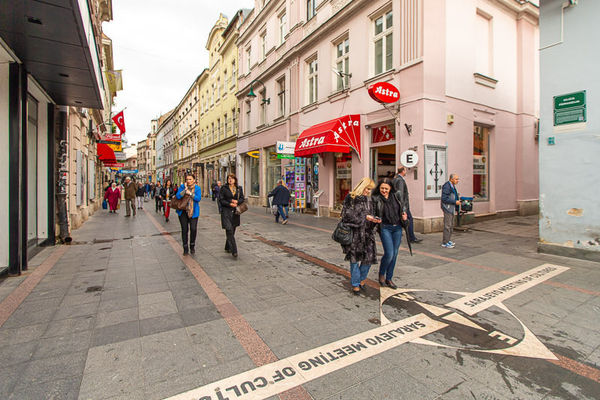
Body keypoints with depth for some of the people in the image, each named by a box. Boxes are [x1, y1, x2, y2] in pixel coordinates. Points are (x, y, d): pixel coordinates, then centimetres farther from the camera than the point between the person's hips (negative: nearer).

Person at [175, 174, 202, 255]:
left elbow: (198, 198, -13)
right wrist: (185, 189, -18)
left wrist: (190, 193, -20)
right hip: (183, 211, 1)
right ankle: (185, 248, 18)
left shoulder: (197, 188, 0)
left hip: (193, 212, -1)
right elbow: (178, 196, -11)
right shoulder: (182, 186, 1)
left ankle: (192, 246, 16)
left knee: (193, 229, -7)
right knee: (184, 229, 4)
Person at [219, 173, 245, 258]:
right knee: (229, 230, -13)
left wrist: (236, 201, -11)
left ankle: (228, 247, 30)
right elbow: (221, 200, -3)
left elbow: (242, 198, 9)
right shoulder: (223, 188, 0)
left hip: (235, 212, 4)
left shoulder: (239, 188, 10)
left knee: (233, 230, 11)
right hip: (226, 211, -4)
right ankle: (234, 251, -13)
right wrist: (230, 204, -14)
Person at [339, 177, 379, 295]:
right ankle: (355, 284, 19)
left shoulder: (368, 200, 15)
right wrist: (364, 217, -15)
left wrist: (375, 220, 0)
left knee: (369, 257, 2)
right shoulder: (350, 198, -6)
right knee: (355, 259, 2)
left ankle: (362, 279, 28)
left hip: (367, 233, 6)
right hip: (354, 233, -6)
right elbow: (348, 215, -14)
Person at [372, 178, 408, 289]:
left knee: (394, 254, 8)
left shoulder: (397, 195, 3)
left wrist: (404, 213, 3)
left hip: (397, 228, 4)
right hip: (385, 228, -4)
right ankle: (381, 274, 16)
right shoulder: (376, 199, -7)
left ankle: (389, 278, 23)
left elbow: (404, 203, 20)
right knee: (389, 253, -12)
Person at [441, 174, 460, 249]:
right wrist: (455, 202, -21)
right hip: (447, 207, -10)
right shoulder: (447, 186, -17)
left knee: (451, 225, 15)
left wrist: (457, 201, 11)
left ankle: (447, 240, 25)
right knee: (447, 226, -7)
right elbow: (444, 199, -22)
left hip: (451, 208, 10)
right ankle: (445, 243, -2)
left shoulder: (452, 186, 14)